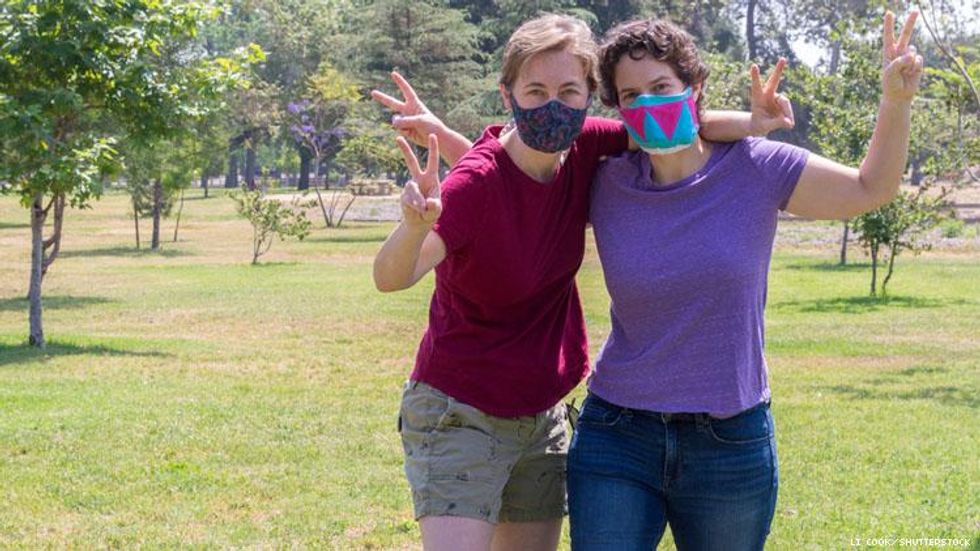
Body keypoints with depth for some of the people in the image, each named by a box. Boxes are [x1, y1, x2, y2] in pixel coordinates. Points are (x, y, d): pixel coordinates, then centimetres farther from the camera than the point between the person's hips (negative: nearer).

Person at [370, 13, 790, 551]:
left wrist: (746, 122, -11)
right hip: (459, 418, -6)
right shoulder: (477, 180, -23)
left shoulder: (581, 150, -7)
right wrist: (415, 224, -56)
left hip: (542, 416, 7)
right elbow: (390, 277, -33)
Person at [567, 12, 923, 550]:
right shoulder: (604, 187, -1)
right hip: (616, 439, 1)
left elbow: (870, 189, 9)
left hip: (731, 445, 0)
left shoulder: (757, 168, -4)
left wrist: (896, 99, -4)